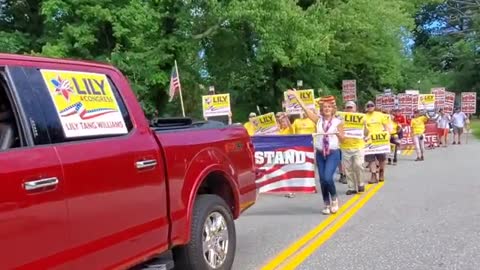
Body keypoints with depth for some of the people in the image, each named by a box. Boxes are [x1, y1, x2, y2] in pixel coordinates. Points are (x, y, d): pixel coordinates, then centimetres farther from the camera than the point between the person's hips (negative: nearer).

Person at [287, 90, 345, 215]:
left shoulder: (338, 122, 0)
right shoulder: (318, 120, 5)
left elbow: (342, 139, 1)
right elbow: (305, 108, 2)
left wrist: (337, 133, -19)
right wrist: (296, 96, 0)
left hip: (333, 153, -3)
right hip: (320, 153, 3)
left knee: (327, 178, -18)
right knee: (322, 180, 4)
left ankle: (334, 198, 9)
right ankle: (327, 204, 18)